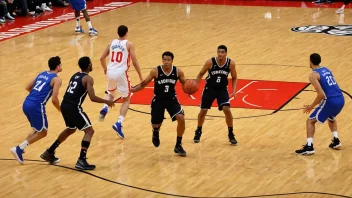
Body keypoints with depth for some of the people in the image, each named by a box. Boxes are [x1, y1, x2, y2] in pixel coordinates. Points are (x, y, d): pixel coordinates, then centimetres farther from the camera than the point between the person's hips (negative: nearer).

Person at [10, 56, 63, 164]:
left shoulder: (42, 74, 19)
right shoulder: (56, 79, -3)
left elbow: (28, 87, 22)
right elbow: (54, 99, -10)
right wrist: (61, 110, 7)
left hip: (26, 103, 8)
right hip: (37, 106, -8)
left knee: (37, 130, 24)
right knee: (42, 132, 9)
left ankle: (20, 149, 13)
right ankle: (18, 149, 2)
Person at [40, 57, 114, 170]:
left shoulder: (75, 75, 18)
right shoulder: (88, 78, -8)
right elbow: (92, 98, -15)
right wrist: (106, 102, -2)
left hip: (65, 105, 9)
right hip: (73, 107, -9)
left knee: (71, 129, 30)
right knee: (89, 131, -1)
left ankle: (49, 153, 35)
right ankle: (81, 161, -11)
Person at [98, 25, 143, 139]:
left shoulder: (111, 43, 11)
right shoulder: (129, 44, -1)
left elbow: (102, 58, 15)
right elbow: (134, 62, -5)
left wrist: (105, 70, 33)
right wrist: (140, 76, 5)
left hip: (110, 72, 4)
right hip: (121, 73, -4)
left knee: (110, 93, 33)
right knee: (126, 100, 10)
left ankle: (105, 108, 2)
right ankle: (119, 123, -9)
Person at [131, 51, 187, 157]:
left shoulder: (178, 72, -12)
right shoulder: (155, 71, -17)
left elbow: (185, 84, 1)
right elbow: (144, 83, -8)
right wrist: (133, 89, -23)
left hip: (172, 99, 1)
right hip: (158, 100, -1)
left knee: (181, 118, -20)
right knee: (156, 125, 6)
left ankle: (178, 146, -3)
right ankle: (156, 132, 50)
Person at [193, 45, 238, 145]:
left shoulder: (231, 63, -15)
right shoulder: (210, 62, -20)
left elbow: (234, 78, 0)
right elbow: (201, 74, -5)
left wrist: (234, 90, -13)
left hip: (222, 89, 0)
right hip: (210, 88, 0)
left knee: (227, 110, -16)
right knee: (203, 111, 5)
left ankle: (231, 134, 1)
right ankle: (198, 132, 30)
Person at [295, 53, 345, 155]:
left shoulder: (313, 75, -6)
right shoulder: (327, 70, 18)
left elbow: (321, 94, -15)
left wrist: (312, 106, -2)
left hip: (330, 101, -7)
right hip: (341, 100, 7)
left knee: (310, 121, 7)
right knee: (331, 118, 37)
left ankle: (309, 147, -5)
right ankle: (336, 141, 26)